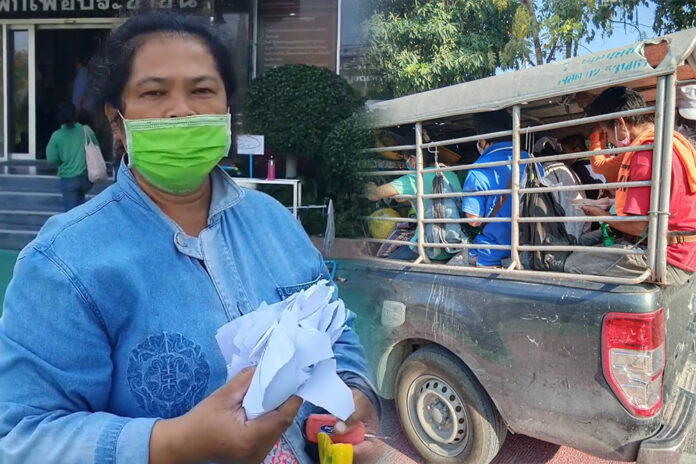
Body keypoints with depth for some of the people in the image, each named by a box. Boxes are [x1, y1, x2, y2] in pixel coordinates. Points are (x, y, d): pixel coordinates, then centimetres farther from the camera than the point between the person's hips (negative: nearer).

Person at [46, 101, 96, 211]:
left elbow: (51, 159, -6)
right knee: (80, 199, 31)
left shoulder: (57, 136, -7)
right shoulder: (86, 130, -3)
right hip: (86, 177, 2)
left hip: (68, 179, -2)